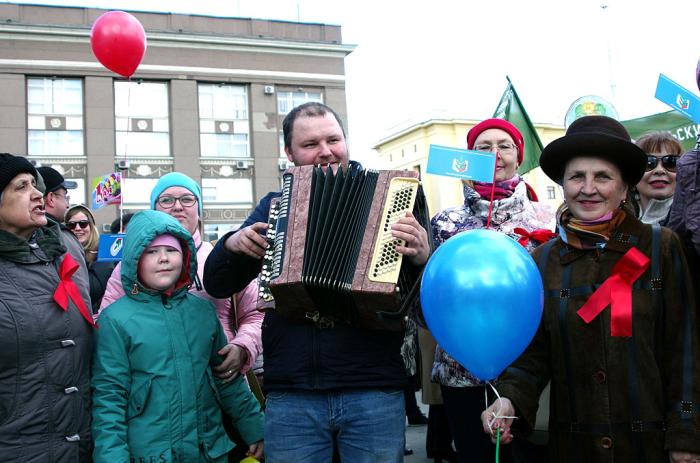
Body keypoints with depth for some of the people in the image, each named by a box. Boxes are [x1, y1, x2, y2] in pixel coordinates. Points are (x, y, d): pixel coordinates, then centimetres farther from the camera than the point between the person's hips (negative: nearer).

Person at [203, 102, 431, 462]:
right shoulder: (274, 205, 11)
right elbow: (216, 284, 15)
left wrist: (421, 257, -23)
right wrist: (232, 245, -5)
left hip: (374, 392, -2)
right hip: (290, 397, 2)